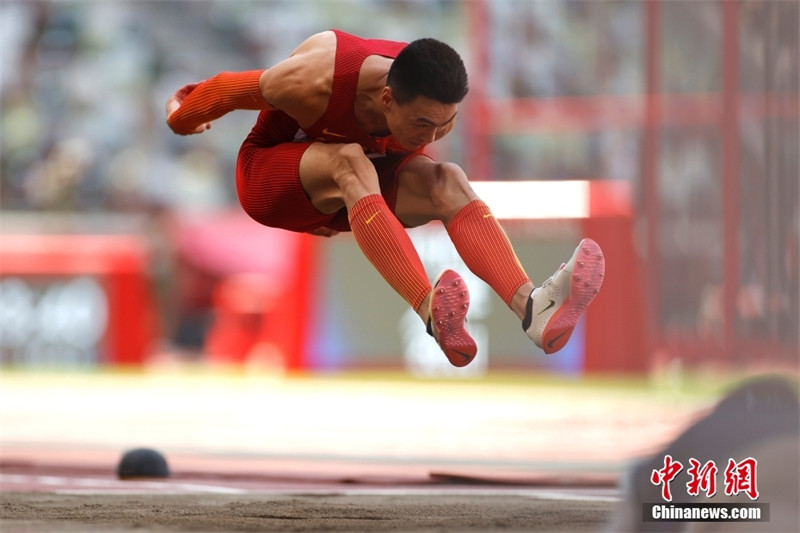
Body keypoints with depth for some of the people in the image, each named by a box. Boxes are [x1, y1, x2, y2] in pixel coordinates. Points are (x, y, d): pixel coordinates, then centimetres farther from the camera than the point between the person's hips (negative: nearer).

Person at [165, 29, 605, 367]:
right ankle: (432, 313, -56)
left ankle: (532, 307, -48)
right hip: (269, 180, -5)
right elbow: (225, 90, -17)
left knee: (447, 182, -26)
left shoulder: (435, 109, -19)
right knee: (349, 161, -38)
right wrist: (180, 121, 3)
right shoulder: (314, 84, -34)